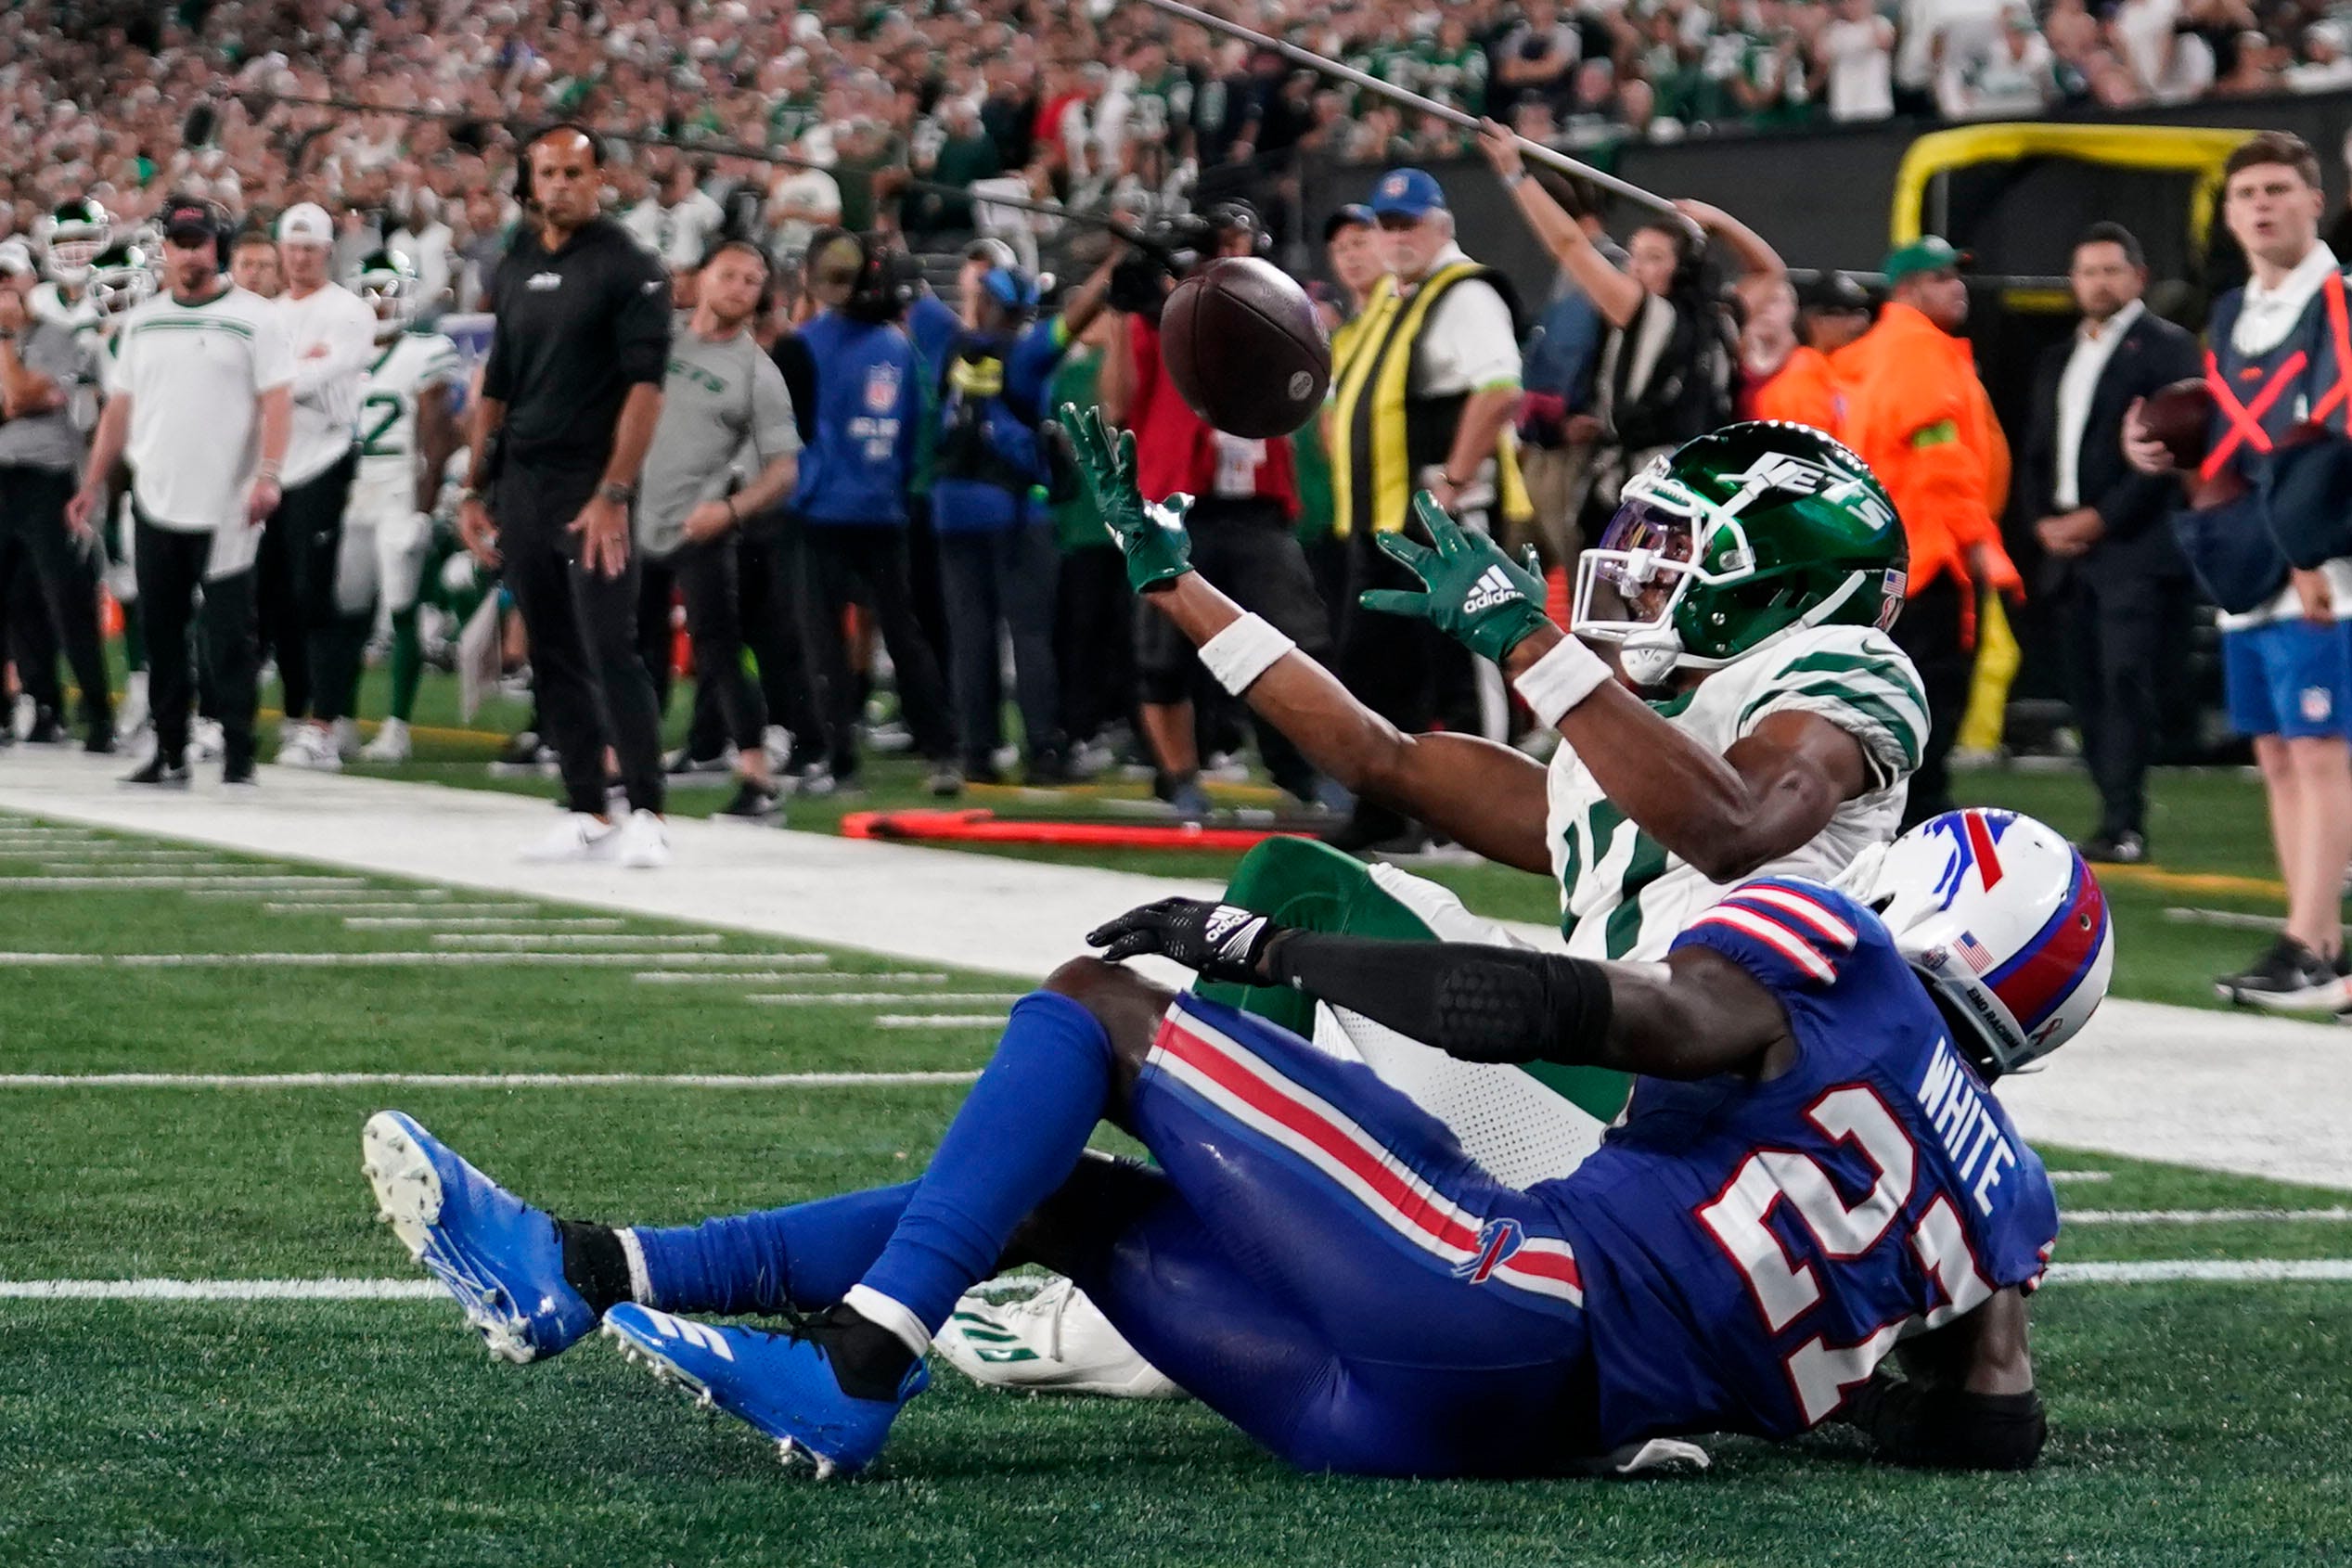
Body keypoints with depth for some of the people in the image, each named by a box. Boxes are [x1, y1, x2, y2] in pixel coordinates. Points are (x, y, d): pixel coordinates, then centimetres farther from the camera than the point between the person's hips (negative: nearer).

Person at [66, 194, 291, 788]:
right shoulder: (142, 322, 14)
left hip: (227, 508, -5)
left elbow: (276, 400, -8)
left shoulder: (254, 317, -1)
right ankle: (170, 753, 14)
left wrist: (267, 476, -20)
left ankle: (238, 754, -2)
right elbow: (119, 409, 18)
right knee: (161, 631, 7)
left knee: (230, 633, -5)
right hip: (155, 505, 5)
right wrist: (91, 487, 15)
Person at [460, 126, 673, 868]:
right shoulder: (516, 269, 14)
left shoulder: (627, 269, -6)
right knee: (553, 660, 8)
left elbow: (644, 387, -12)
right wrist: (476, 489, 14)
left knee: (610, 653, -12)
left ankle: (645, 814, -9)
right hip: (521, 486, 7)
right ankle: (587, 814, 13)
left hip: (590, 490, -7)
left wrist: (613, 494, -18)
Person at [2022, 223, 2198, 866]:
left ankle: (2124, 827, -18)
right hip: (2070, 554, 7)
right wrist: (2045, 520, 3)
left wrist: (2102, 518, -12)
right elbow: (2037, 455, 22)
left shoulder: (2166, 347, 0)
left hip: (2136, 549, -7)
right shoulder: (2057, 361, 22)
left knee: (2126, 681, -15)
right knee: (2088, 690, 4)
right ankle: (2119, 823, 8)